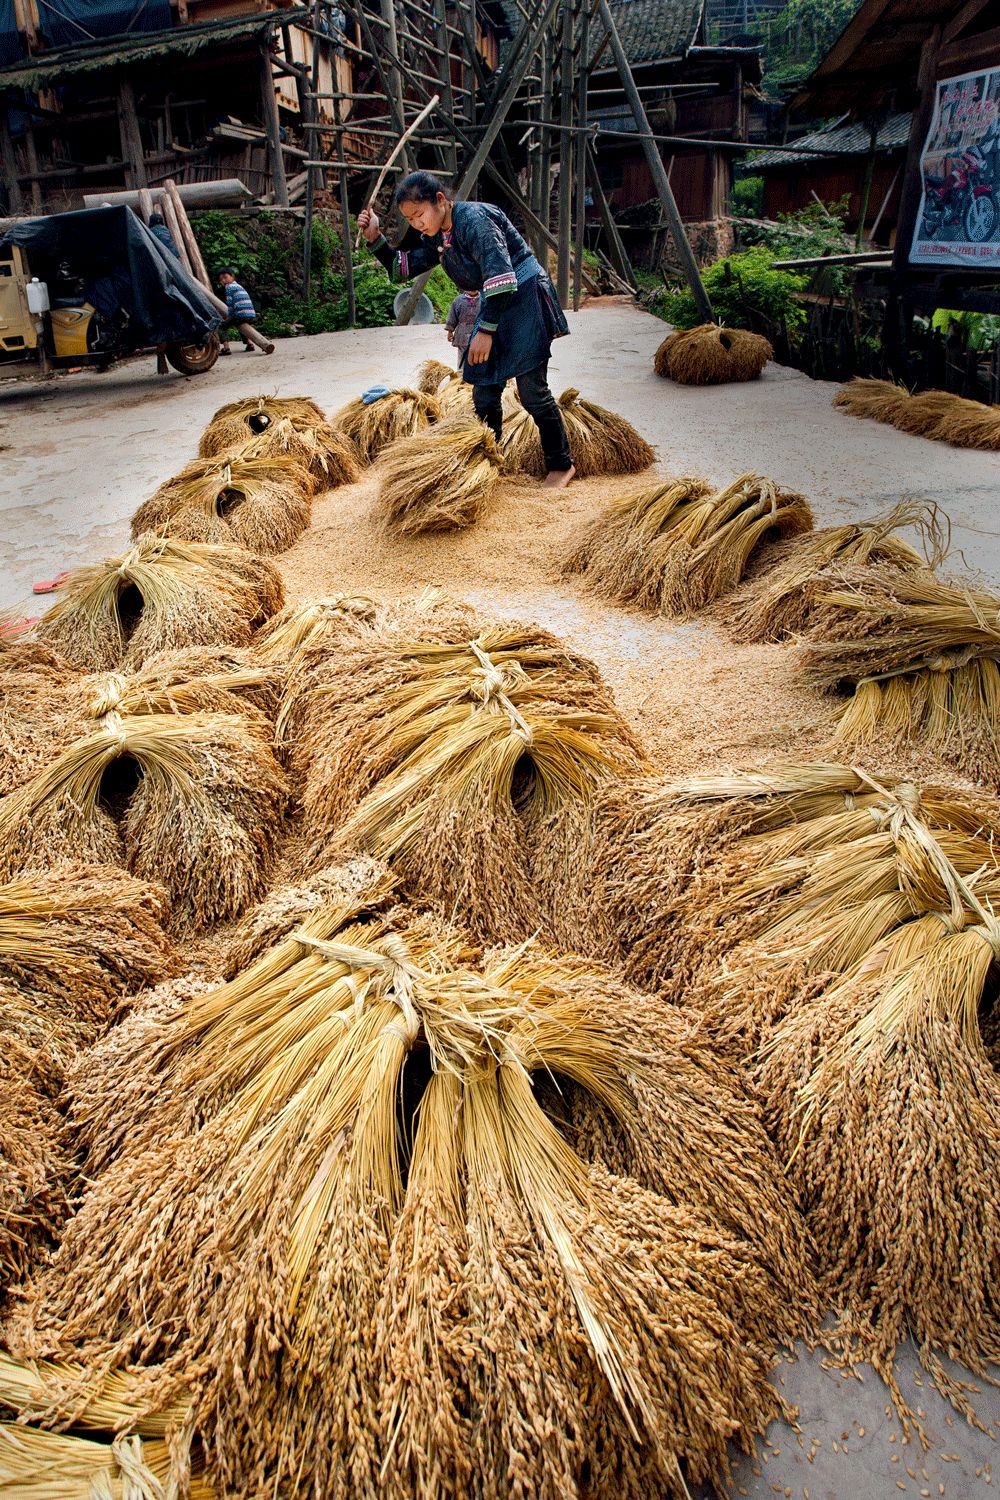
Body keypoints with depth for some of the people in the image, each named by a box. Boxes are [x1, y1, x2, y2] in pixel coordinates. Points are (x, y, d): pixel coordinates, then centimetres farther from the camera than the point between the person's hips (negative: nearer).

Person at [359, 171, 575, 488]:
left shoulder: (473, 219, -20)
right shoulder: (436, 238, 8)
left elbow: (500, 275, -27)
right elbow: (403, 269, 18)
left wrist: (486, 330, -26)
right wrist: (375, 238, 3)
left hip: (524, 298, -9)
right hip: (494, 305, 9)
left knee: (531, 390, -9)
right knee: (484, 393, 8)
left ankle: (561, 465, 5)